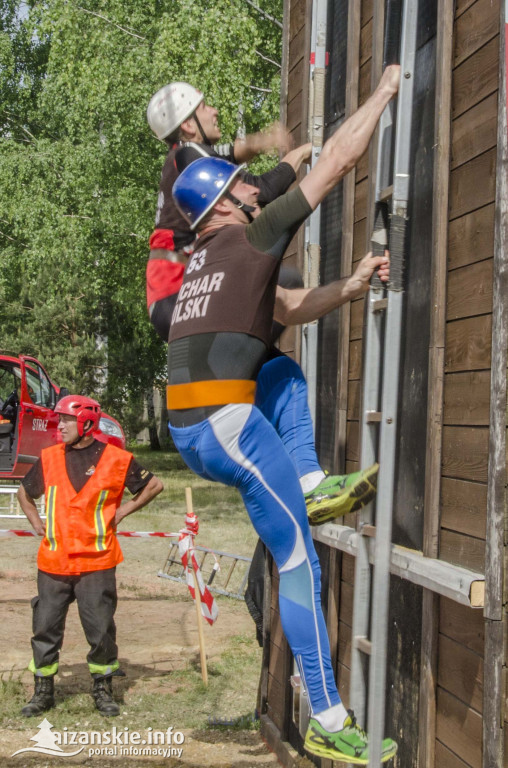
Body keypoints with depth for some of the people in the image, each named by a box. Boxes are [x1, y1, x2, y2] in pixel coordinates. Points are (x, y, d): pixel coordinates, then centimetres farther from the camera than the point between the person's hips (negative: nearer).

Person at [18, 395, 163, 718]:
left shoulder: (116, 459, -3)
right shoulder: (49, 458, 6)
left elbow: (154, 485, 8)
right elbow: (25, 493, 22)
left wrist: (122, 512, 3)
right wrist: (38, 524, 10)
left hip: (96, 561, -2)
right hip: (54, 561, 3)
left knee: (101, 630, 3)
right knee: (45, 628, 5)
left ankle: (103, 690, 20)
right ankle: (43, 692, 18)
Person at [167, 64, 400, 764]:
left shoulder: (206, 257, 21)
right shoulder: (253, 236, -1)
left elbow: (291, 310, 30)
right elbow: (337, 159, 1)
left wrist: (350, 286, 18)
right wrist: (384, 91, 12)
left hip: (186, 429, 9)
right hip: (226, 422, -9)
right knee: (301, 566, -3)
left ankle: (312, 481, 24)